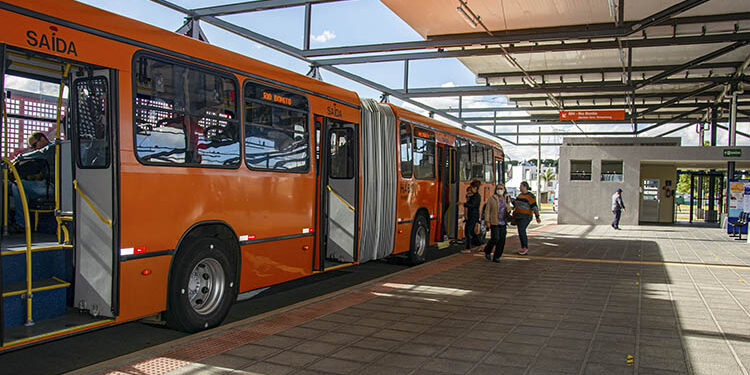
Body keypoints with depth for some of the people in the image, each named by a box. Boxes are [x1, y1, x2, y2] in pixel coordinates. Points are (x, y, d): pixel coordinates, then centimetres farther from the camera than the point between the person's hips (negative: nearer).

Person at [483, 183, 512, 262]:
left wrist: (508, 210, -1)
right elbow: (487, 210, -2)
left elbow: (509, 209, 23)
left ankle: (496, 257, 10)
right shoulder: (492, 199, -2)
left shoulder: (507, 199, 11)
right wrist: (487, 221, -9)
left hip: (503, 223, 4)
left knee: (502, 240, 0)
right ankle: (487, 251, 14)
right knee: (495, 238, -12)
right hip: (494, 222, -4)